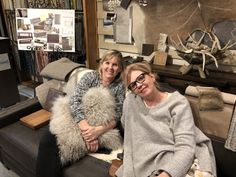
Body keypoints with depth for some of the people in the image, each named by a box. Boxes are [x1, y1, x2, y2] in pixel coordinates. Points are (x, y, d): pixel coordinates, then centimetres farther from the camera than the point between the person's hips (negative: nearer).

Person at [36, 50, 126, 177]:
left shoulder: (120, 86, -1)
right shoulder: (90, 77, -2)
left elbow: (117, 116, -6)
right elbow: (75, 101, -14)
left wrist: (99, 130, -26)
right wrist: (86, 129, -28)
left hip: (101, 127, -1)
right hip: (77, 121, 1)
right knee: (48, 140, -23)